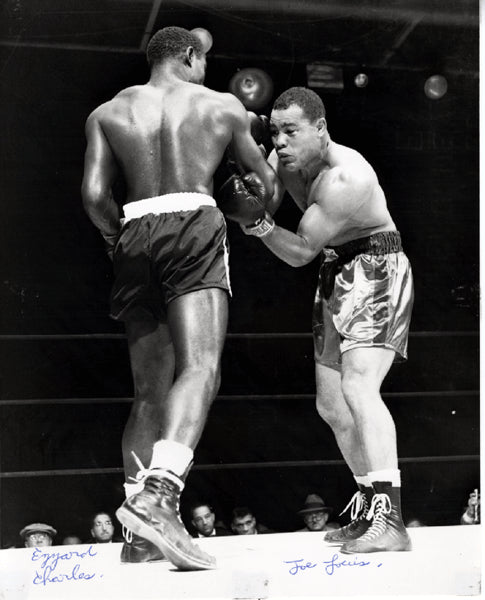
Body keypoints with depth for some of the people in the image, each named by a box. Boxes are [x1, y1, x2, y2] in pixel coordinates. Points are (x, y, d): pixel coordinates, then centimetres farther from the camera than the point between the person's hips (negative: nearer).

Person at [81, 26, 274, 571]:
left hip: (136, 236, 4)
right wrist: (252, 213, 47)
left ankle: (139, 535, 4)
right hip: (195, 228, -3)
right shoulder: (222, 106, 16)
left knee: (150, 392, 8)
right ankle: (157, 495, -42)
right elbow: (266, 180, 26)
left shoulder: (107, 112, 18)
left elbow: (94, 195, 6)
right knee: (200, 367, -18)